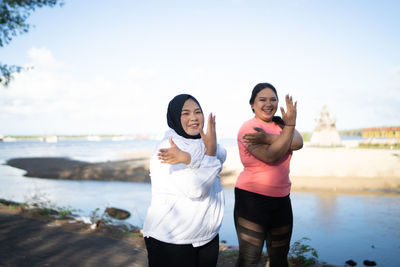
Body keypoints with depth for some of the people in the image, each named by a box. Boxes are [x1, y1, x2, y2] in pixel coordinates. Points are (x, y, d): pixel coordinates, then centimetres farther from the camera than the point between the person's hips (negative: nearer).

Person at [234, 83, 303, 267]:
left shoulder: (281, 124, 9)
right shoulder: (249, 128, -11)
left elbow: (297, 143, -13)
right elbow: (271, 156, -23)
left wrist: (267, 138, -26)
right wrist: (290, 125, -24)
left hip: (281, 198, 6)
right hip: (252, 198, -6)